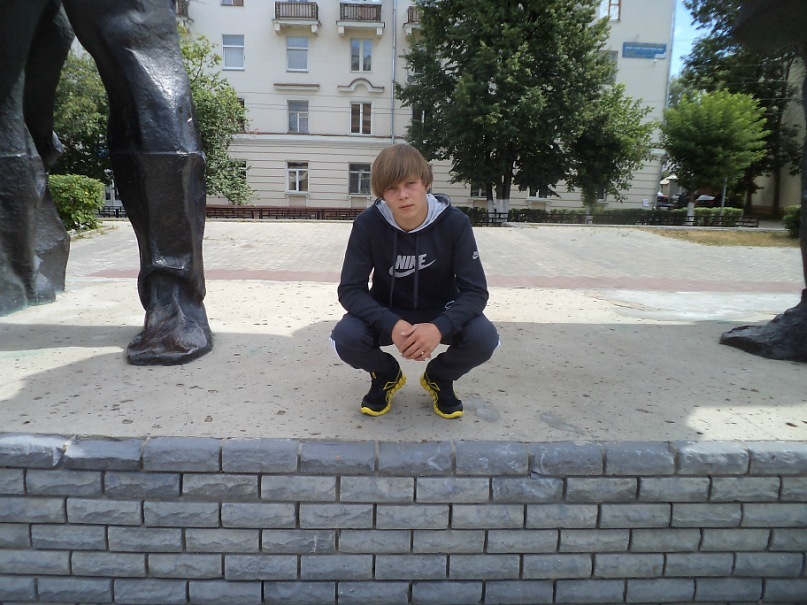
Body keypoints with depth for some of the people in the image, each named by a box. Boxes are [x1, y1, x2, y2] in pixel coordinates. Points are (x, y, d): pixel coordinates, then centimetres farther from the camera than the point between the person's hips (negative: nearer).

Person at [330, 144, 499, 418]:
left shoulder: (455, 222, -20)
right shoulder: (367, 224, -19)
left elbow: (475, 291, -21)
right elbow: (350, 290, -20)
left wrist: (439, 327, -40)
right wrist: (392, 325, -38)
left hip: (439, 313, 0)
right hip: (387, 314, 0)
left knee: (483, 337, -28)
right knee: (345, 337, -29)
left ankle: (439, 377, 7)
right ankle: (386, 375, 7)